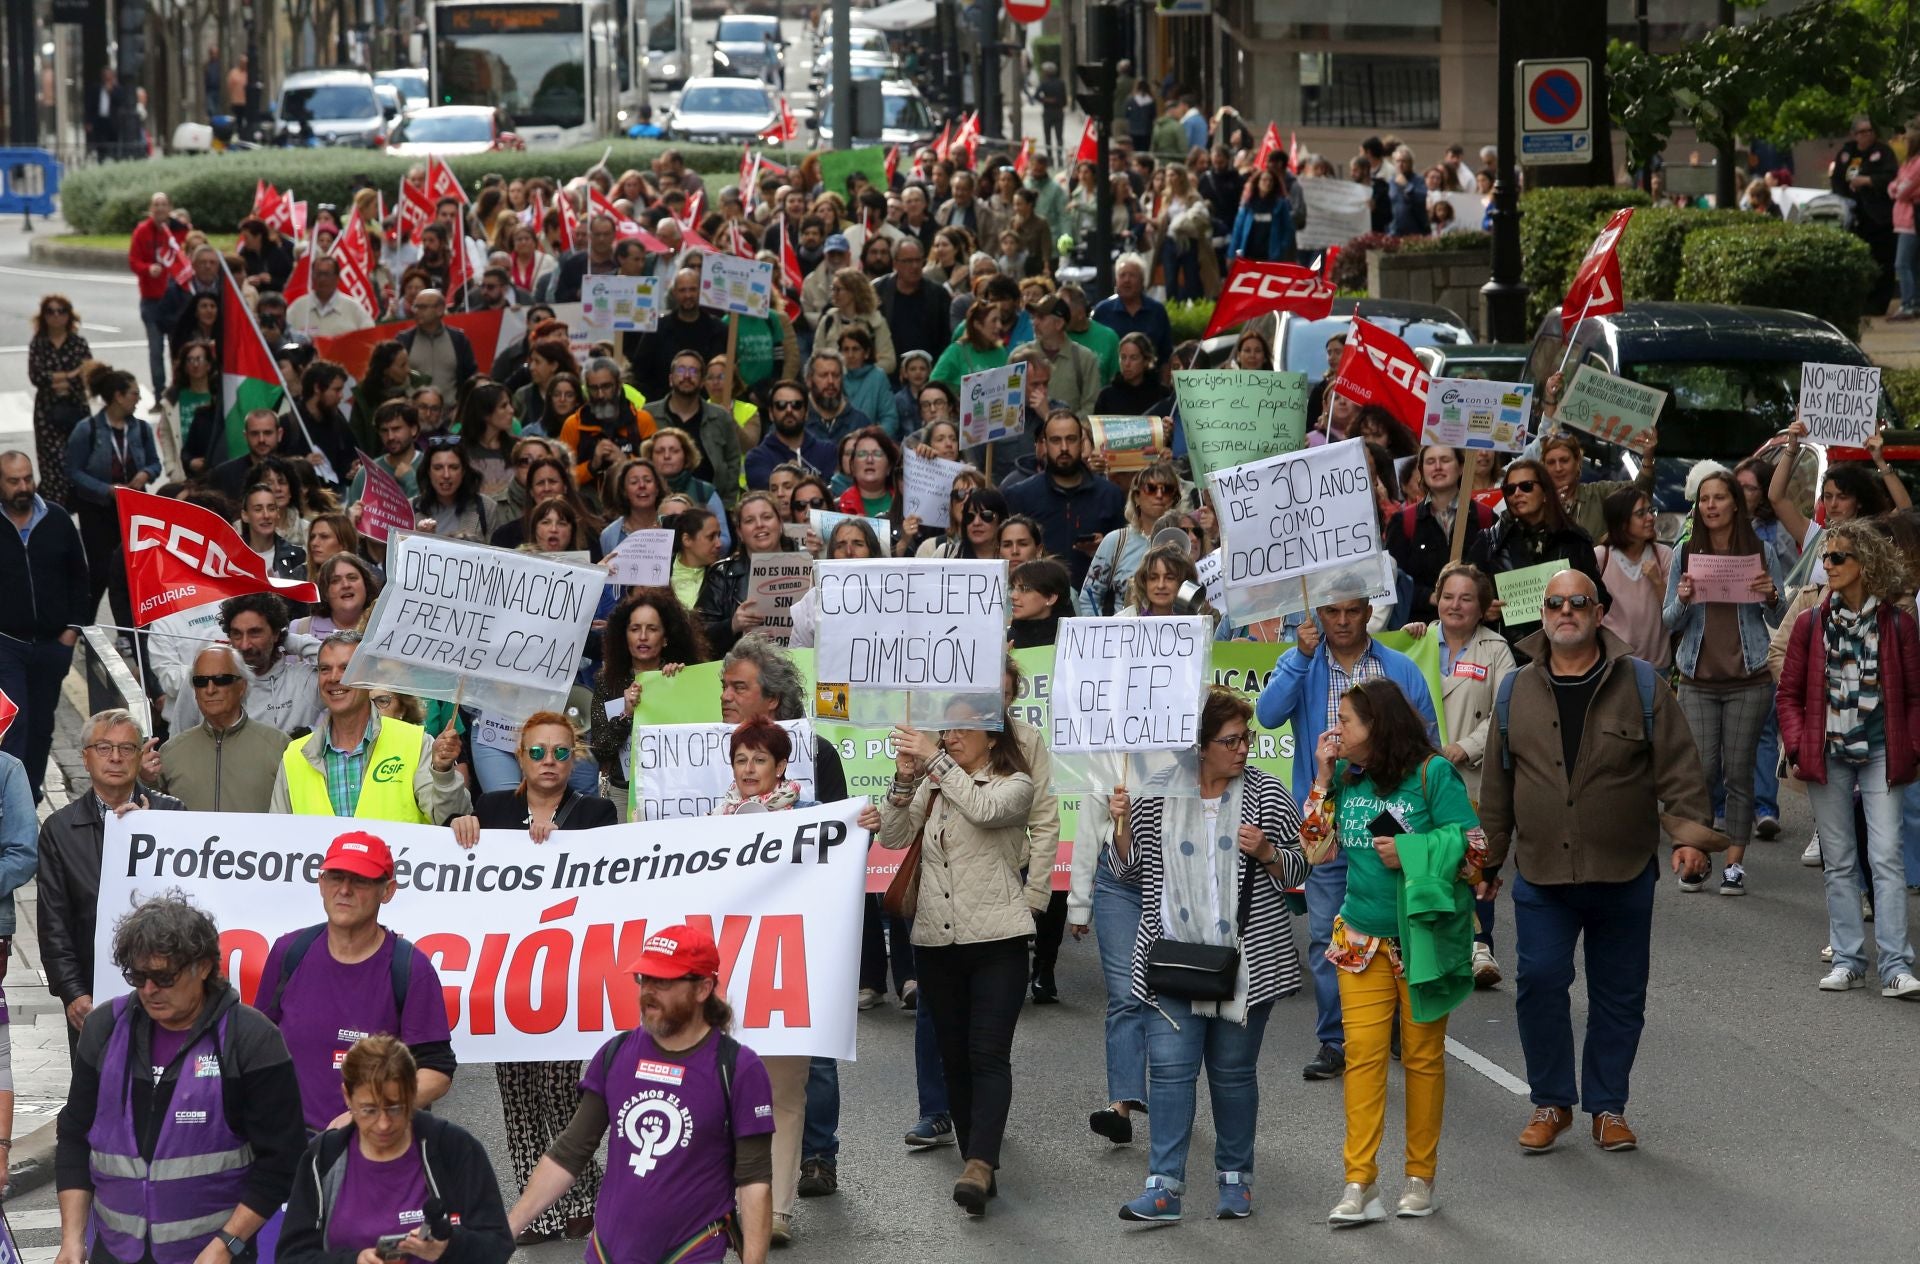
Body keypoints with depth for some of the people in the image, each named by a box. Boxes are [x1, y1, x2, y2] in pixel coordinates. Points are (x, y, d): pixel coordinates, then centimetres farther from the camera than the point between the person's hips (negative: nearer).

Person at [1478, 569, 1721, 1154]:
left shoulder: (1641, 685, -1)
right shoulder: (1518, 692, 5)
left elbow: (1678, 769, -3)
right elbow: (1496, 784, 13)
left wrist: (1690, 833, -16)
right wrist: (1487, 860, 15)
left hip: (1624, 875, -1)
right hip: (1541, 876, 1)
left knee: (1619, 994, 6)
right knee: (1540, 981, -7)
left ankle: (1607, 1106, 20)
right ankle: (1551, 1102, 10)